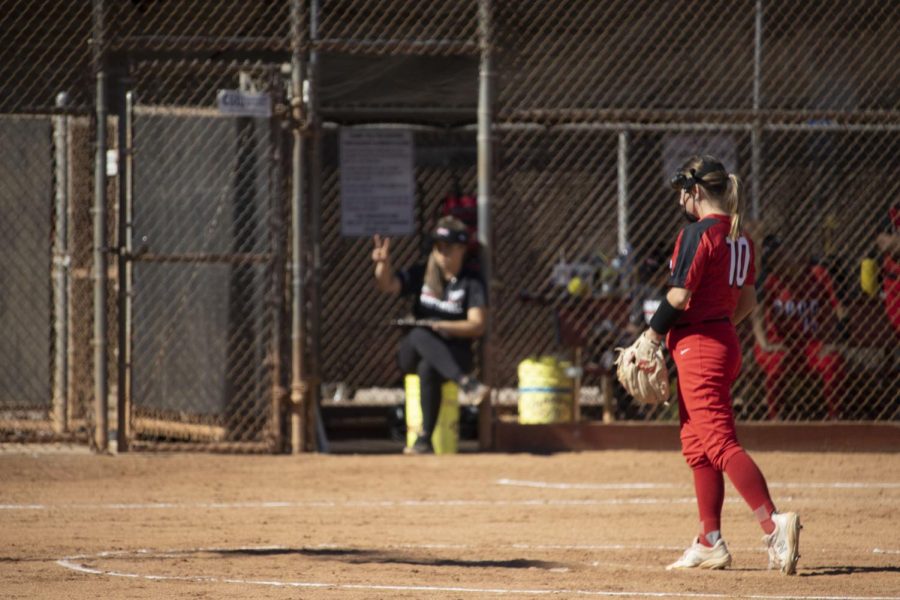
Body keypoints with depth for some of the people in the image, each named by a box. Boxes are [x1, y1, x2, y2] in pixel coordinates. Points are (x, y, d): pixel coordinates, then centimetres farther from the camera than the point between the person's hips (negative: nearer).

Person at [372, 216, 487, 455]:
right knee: (419, 334, -35)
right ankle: (464, 381, -54)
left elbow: (477, 326, -9)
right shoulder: (420, 275, 9)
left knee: (427, 368, -39)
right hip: (413, 353, 3)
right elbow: (387, 285, -7)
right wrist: (383, 263, -28)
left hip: (455, 353, -3)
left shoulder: (471, 284, 1)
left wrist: (440, 326, -22)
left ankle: (425, 439, -42)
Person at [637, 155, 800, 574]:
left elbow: (680, 296, -19)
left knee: (719, 442, -15)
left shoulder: (698, 233, -15)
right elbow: (748, 300, 18)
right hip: (725, 342, 10)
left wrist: (653, 336, -8)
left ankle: (774, 523, -28)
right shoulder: (738, 237, 12)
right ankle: (710, 543, 19)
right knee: (697, 445, 16)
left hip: (698, 347, -10)